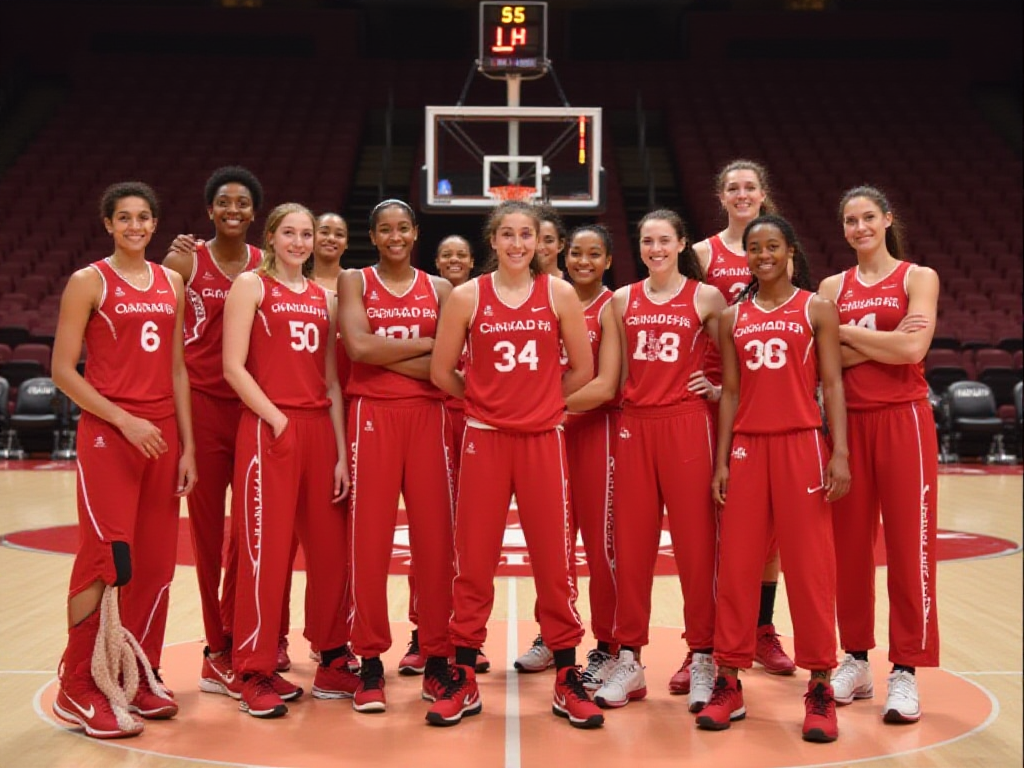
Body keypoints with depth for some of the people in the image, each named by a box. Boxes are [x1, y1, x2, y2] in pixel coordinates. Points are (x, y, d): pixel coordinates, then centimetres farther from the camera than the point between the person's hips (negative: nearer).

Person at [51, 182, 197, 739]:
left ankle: (140, 677, 20)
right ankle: (79, 690, 6)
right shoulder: (88, 283, -2)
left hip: (163, 434, 5)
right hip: (108, 434, -5)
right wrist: (124, 420, -15)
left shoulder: (171, 284, 12)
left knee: (156, 564, 7)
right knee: (106, 561, -7)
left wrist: (187, 445, 9)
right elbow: (63, 370, -6)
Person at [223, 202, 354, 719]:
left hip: (319, 428, 5)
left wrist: (341, 452, 8)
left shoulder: (322, 296, 17)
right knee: (266, 550, -4)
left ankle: (333, 662, 21)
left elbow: (330, 379, 14)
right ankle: (256, 674, 7)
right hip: (268, 429, -5)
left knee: (330, 549, 7)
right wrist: (277, 419, -14)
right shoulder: (251, 285, 2)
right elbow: (234, 367, -7)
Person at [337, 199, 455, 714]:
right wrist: (424, 345, -5)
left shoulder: (439, 289, 12)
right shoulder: (354, 282, 8)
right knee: (369, 540, -2)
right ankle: (370, 663, 8)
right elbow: (359, 347, -10)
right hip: (372, 416, -1)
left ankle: (437, 659, 10)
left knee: (435, 538, 1)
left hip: (428, 416, 2)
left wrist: (386, 355, -9)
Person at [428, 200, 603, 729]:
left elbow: (582, 370, 7)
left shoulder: (559, 294, 2)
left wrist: (538, 400, 11)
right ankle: (463, 682, 17)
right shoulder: (467, 297, 1)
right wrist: (486, 399, 11)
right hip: (484, 439, 0)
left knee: (554, 560, 3)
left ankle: (567, 683, 15)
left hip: (543, 438, 0)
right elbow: (442, 372, 5)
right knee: (473, 561, 4)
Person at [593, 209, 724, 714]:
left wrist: (719, 388, -4)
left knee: (695, 544, -1)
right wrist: (618, 399, 5)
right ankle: (629, 660, 15)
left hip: (686, 425, -3)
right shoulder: (623, 300, 11)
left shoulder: (706, 297, 3)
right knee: (631, 545, 5)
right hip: (634, 425, 3)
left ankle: (703, 659, 11)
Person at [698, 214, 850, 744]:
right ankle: (728, 683, 12)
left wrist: (840, 453, -10)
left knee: (810, 566, -2)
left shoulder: (816, 310, 4)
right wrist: (721, 460, 4)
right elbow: (730, 392, 10)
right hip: (746, 446, 3)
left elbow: (832, 384, -1)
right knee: (736, 566, 3)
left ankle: (820, 689, 9)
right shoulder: (733, 317, 11)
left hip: (801, 445, -3)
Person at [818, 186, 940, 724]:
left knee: (909, 546, -3)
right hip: (849, 421, 3)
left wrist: (848, 333, -6)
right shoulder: (832, 288, 10)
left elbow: (912, 348, -13)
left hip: (903, 420, -3)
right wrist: (883, 342, -12)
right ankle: (855, 660, 19)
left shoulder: (917, 278, 2)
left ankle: (905, 671, 5)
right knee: (849, 544, 7)